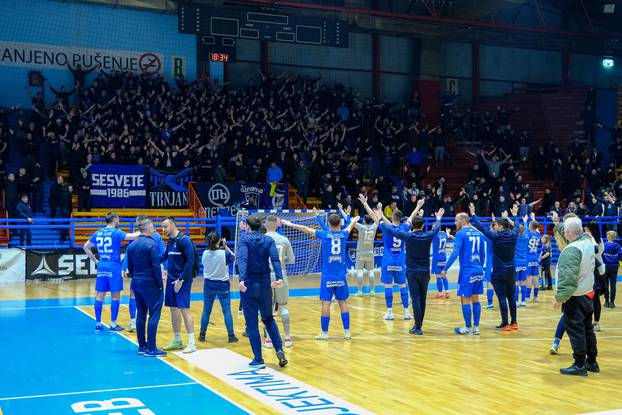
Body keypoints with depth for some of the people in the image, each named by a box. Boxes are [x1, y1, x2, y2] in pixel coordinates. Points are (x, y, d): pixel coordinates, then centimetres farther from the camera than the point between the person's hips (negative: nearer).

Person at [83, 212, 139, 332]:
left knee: (100, 295, 9)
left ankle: (98, 324, 11)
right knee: (115, 296, 2)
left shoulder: (98, 233, 10)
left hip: (102, 266, 6)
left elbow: (86, 247, 15)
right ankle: (113, 324, 3)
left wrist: (95, 261, 16)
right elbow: (132, 236, -18)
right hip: (114, 266, -5)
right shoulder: (116, 232, -7)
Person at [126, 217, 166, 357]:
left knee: (141, 315, 12)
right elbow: (156, 266, -16)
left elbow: (130, 266, 14)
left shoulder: (132, 245, 9)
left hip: (137, 283, 8)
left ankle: (142, 346, 17)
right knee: (154, 315, -3)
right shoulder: (152, 244, -13)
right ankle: (151, 348, -4)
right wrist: (160, 284, -9)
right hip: (150, 284, -8)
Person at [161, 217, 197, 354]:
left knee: (184, 309, -9)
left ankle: (192, 343, -5)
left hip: (182, 281, -8)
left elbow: (190, 262, -17)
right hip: (171, 279, 8)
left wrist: (181, 279, -18)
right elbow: (165, 256, 26)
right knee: (173, 309, 11)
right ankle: (177, 341, 21)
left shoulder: (184, 240, -12)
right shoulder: (170, 241, 13)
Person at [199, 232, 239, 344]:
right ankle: (231, 335, 1)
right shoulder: (224, 253, -14)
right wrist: (225, 246, 6)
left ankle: (202, 335, 17)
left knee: (206, 311, 11)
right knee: (227, 311, 2)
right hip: (223, 285, -2)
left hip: (209, 285, 2)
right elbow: (233, 258, 6)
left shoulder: (205, 253, -6)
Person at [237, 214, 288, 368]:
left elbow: (242, 259, -22)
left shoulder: (244, 240, -5)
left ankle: (258, 360, 5)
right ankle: (279, 349, 4)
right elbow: (275, 259, -12)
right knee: (268, 319, 20)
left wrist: (242, 279, -34)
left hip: (248, 285, -3)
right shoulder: (269, 240, 5)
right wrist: (278, 277, -22)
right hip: (265, 285, 3)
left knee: (252, 323, 4)